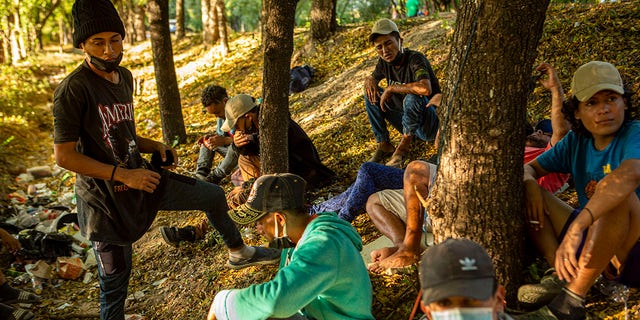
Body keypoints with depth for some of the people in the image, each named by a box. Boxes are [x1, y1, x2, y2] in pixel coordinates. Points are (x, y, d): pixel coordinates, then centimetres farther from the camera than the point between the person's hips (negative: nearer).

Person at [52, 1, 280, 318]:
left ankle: (238, 252, 42)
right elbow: (64, 155, -22)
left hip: (140, 178, 8)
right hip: (106, 197, -8)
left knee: (213, 195, 17)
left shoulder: (124, 77, 6)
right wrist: (125, 175, -23)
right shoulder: (73, 89, -20)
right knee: (116, 279, 2)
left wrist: (155, 146, -1)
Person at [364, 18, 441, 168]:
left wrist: (391, 88, -30)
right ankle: (383, 145, 1)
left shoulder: (415, 59, -23)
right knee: (372, 94, 1)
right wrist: (369, 81, -7)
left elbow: (425, 88, -43)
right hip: (407, 120, 8)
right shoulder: (385, 61, -2)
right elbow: (373, 77, 20)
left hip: (430, 125, -7)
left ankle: (405, 144, -14)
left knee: (412, 98, -36)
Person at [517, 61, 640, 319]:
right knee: (526, 190, 1)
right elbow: (531, 167, 14)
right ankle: (563, 279, -16)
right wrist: (529, 182, -13)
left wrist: (577, 227, -48)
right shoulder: (577, 142, 5)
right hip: (590, 238, 6)